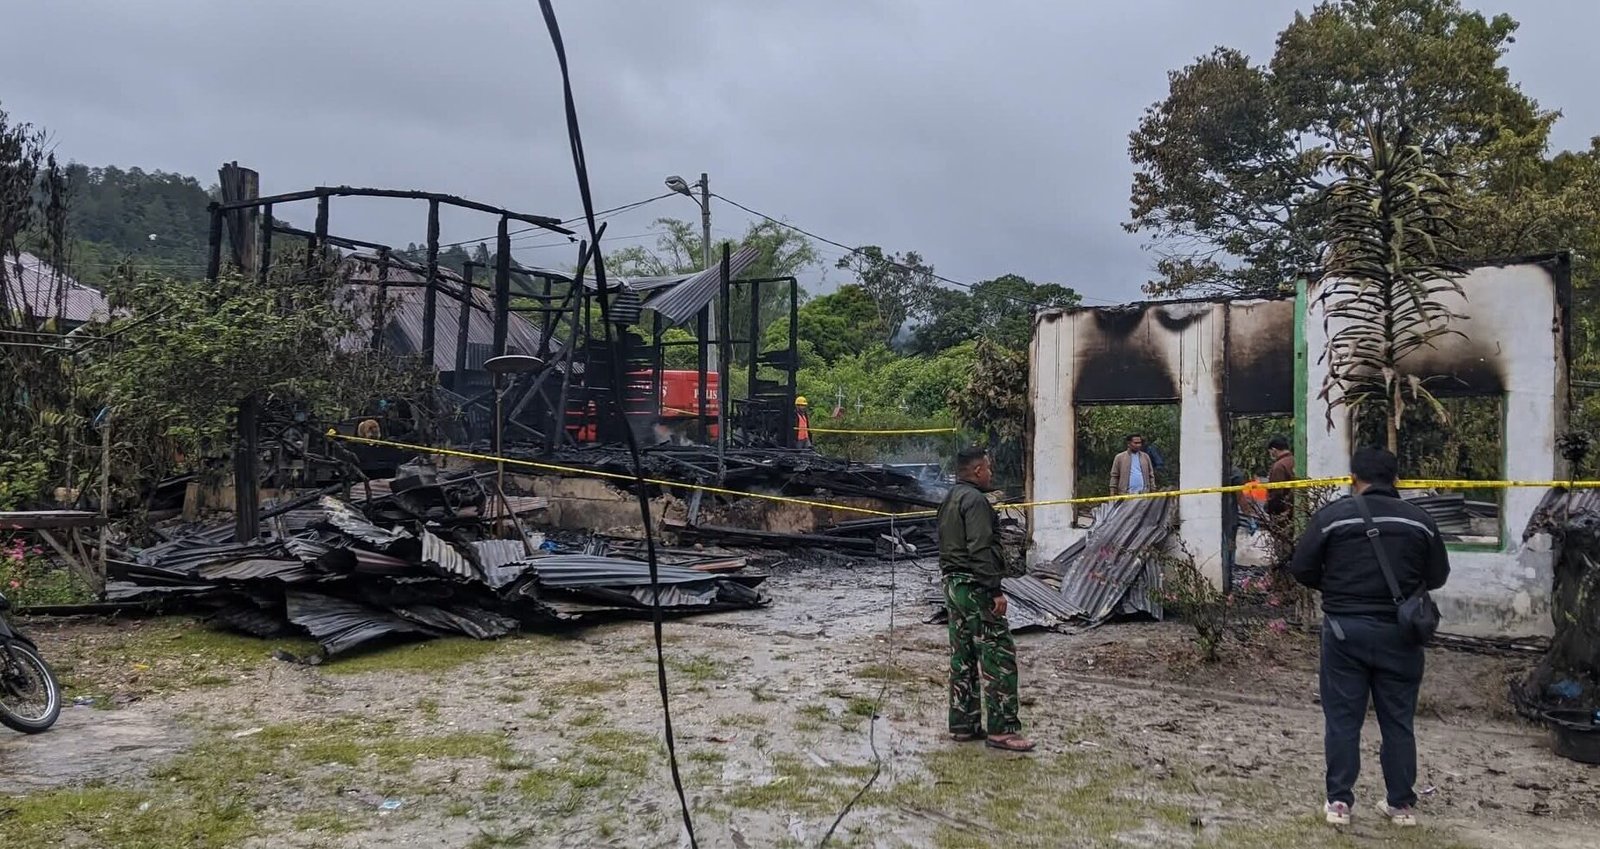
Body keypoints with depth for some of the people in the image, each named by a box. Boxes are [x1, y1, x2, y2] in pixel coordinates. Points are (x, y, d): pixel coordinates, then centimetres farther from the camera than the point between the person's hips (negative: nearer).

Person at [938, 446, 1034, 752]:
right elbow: (981, 550, -23)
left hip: (953, 585, 10)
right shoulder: (975, 500, -15)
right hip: (975, 587, -10)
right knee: (999, 655, -6)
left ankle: (963, 724, 18)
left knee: (963, 657, 13)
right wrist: (995, 591, -22)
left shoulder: (950, 500, 17)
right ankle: (1001, 729, -4)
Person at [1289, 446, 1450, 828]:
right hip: (1398, 630, 2)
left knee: (1342, 718, 6)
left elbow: (1302, 569, -5)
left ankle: (1338, 801, 10)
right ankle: (1402, 804, 20)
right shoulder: (1420, 520, 1)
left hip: (1346, 628, -2)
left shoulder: (1332, 515, -7)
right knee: (1398, 720, 12)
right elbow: (1437, 577, 7)